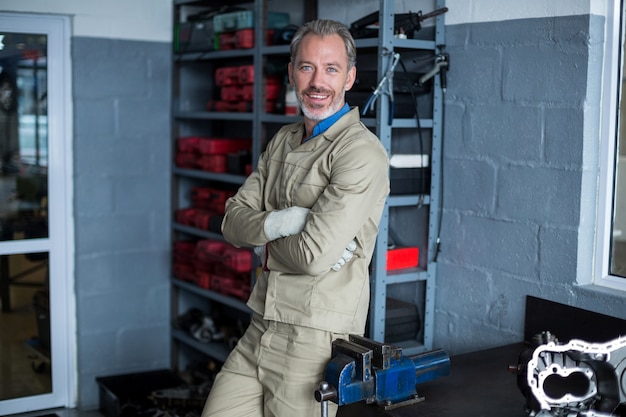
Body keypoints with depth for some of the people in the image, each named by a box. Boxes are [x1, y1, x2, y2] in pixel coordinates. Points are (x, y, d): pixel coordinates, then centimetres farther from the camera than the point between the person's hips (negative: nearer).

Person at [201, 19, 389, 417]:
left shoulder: (362, 153, -14)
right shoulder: (283, 141, 13)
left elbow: (314, 256, -22)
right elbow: (233, 220, 6)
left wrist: (266, 239, -3)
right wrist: (276, 223, -14)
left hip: (316, 339, -7)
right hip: (261, 328, 7)